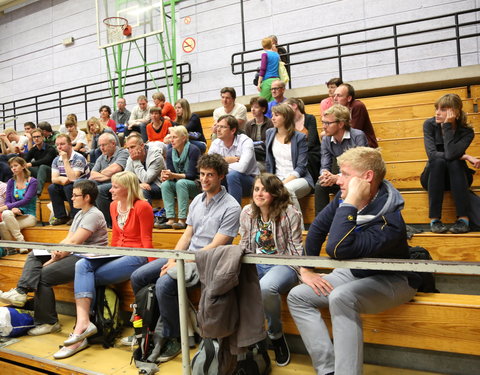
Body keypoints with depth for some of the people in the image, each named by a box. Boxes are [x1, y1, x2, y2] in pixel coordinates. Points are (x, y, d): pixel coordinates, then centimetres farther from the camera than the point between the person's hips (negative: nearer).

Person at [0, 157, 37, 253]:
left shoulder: (32, 181, -3)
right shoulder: (11, 182, 11)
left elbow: (26, 201, -14)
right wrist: (13, 208, -20)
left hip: (29, 216, -4)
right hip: (14, 216, 4)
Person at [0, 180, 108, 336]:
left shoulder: (93, 215, -14)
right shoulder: (80, 214, 19)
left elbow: (74, 242, -19)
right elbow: (68, 239, 12)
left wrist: (53, 259, -14)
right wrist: (56, 251, -9)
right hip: (74, 255, 10)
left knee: (44, 275, -18)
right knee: (34, 255, 3)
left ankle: (47, 323, -7)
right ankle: (21, 291, -18)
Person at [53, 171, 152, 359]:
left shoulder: (142, 207, -12)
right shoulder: (114, 206, 13)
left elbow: (146, 241, -12)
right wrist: (107, 256, 7)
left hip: (137, 257, -8)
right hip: (118, 254, 8)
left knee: (87, 276, -17)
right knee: (82, 265, -18)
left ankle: (83, 323, -8)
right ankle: (83, 323, -28)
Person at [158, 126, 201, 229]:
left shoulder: (193, 150, -16)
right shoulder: (170, 152, 2)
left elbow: (191, 175, -20)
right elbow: (171, 172, -1)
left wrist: (174, 175, -32)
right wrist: (165, 176, -25)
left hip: (197, 185, -6)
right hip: (179, 184, 6)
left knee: (181, 183, -33)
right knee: (165, 184, -21)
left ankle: (182, 220, -34)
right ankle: (171, 220, -27)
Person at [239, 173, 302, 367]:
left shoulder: (289, 214, -9)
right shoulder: (247, 213, 5)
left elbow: (296, 248, -6)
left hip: (283, 264, -4)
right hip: (256, 264, 5)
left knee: (265, 288, -37)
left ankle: (276, 335, -7)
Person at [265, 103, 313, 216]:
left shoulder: (300, 137, -1)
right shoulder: (270, 134, 12)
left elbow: (301, 167, -7)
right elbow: (269, 163, 14)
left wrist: (284, 182, -18)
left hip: (298, 179, -3)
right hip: (277, 179, 3)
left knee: (287, 189, -37)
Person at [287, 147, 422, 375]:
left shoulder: (389, 221, -33)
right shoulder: (343, 198, -11)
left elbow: (338, 250, -43)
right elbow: (317, 229, 2)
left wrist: (350, 202, -40)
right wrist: (306, 270, 1)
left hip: (392, 280, -8)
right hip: (354, 272, 8)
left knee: (341, 297, -38)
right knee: (297, 296, -5)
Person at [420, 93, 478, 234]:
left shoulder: (466, 132, -14)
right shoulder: (429, 125, -11)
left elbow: (451, 154, -32)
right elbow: (432, 154, -23)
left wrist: (448, 126, -29)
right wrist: (463, 156, -24)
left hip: (457, 179, 0)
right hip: (433, 178, 0)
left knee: (454, 162, -33)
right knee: (438, 161, -32)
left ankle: (463, 219, -35)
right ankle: (434, 219, -33)